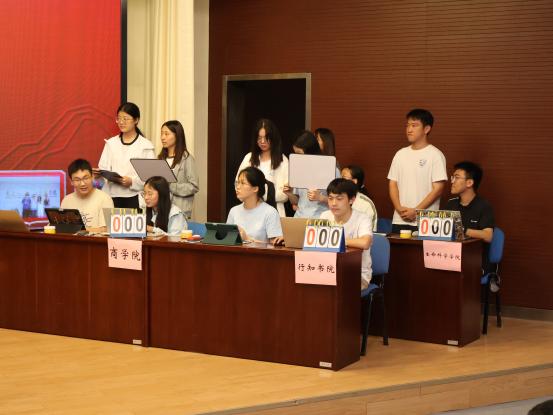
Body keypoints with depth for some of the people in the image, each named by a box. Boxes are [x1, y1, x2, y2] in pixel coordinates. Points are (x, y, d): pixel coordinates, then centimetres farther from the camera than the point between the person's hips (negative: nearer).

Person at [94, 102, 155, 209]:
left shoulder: (145, 145, -2)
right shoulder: (111, 143, 11)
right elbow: (104, 168, 9)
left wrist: (132, 181, -20)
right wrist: (99, 173, -13)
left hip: (134, 197, -3)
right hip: (112, 196, 3)